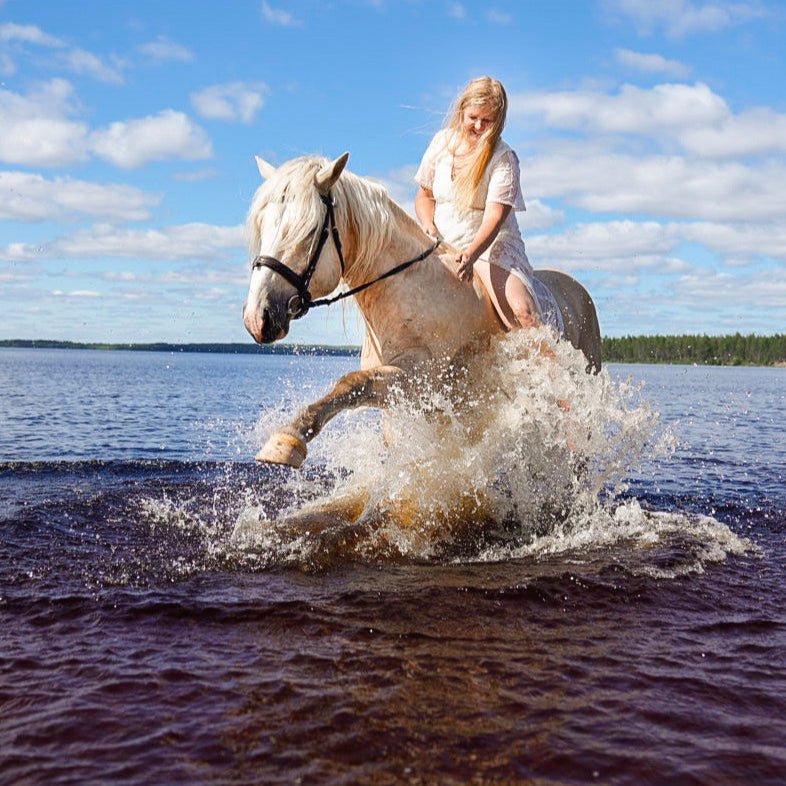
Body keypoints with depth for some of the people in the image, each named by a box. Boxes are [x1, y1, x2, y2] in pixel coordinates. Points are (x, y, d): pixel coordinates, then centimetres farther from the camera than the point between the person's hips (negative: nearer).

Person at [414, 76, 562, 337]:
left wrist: (471, 253, -37)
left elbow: (495, 215, -19)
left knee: (522, 310, -28)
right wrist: (429, 229, -8)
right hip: (442, 246, 5)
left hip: (491, 244, -4)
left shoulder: (504, 157, -9)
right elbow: (424, 195, 13)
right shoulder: (443, 142, 4)